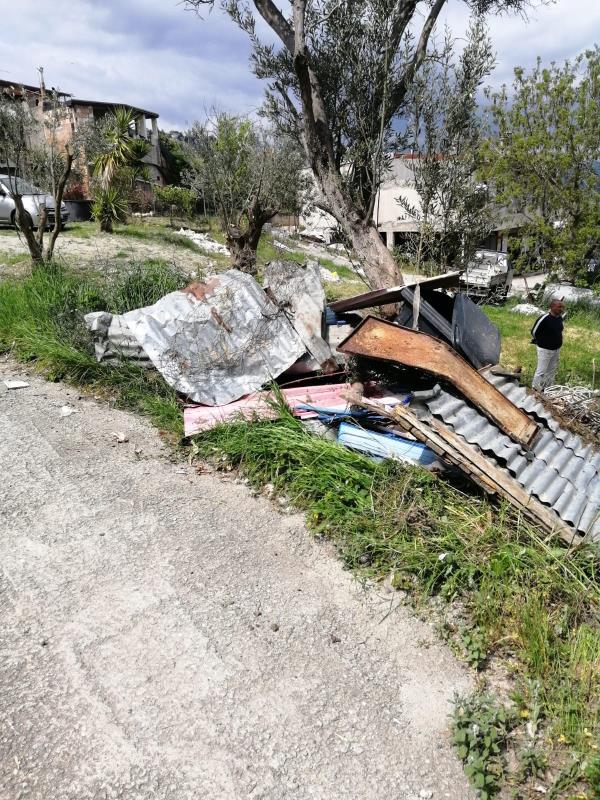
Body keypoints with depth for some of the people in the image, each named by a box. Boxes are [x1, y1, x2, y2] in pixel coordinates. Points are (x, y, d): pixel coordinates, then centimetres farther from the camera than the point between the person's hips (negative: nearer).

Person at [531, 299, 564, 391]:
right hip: (545, 350, -7)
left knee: (552, 371, 19)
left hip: (556, 349, 7)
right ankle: (535, 389, 17)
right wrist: (542, 342, 1)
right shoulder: (544, 318, -24)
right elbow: (534, 332, -14)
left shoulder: (560, 317, -1)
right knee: (541, 371, 2)